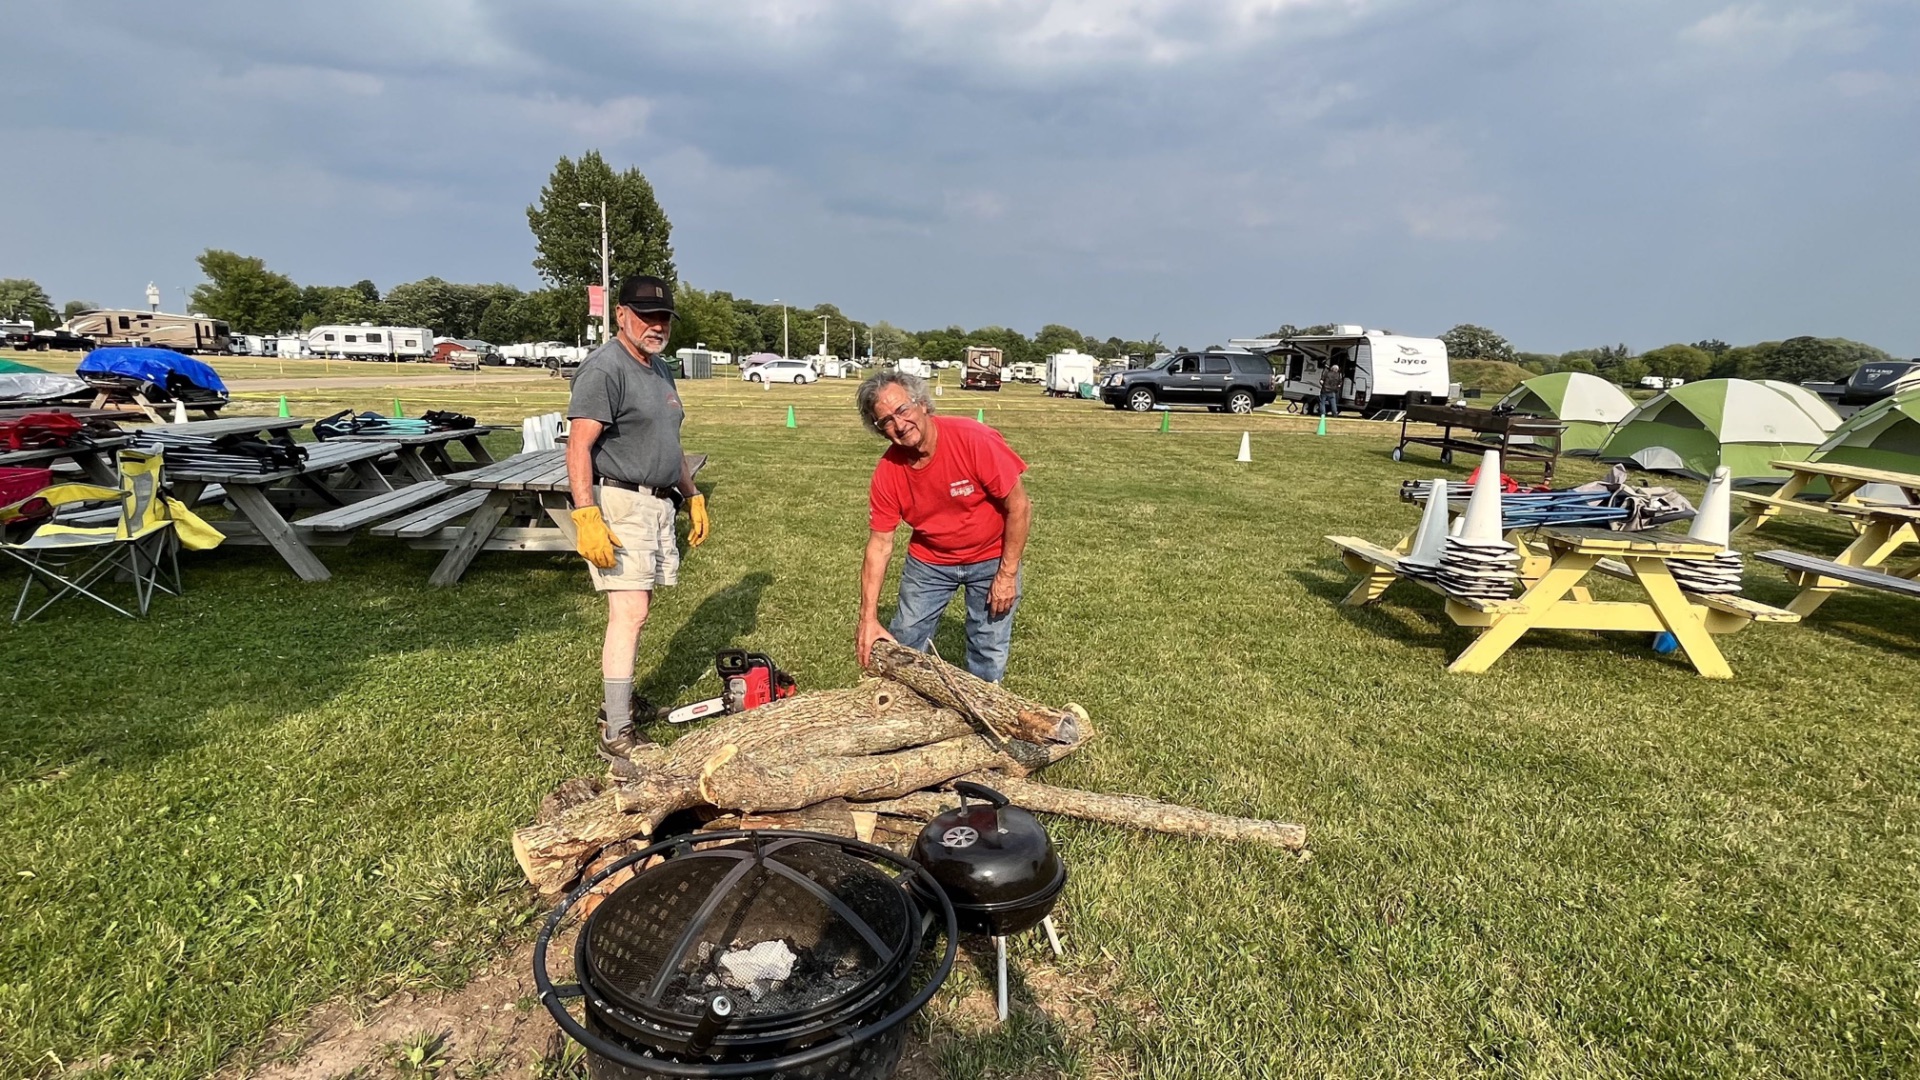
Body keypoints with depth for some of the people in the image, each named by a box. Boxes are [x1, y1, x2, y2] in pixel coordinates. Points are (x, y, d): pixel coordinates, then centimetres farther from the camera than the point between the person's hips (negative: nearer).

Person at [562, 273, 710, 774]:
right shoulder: (605, 369, -12)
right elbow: (579, 447, -19)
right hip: (619, 507, -9)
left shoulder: (659, 370, 18)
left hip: (658, 504, 9)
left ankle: (619, 700, 25)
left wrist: (692, 495, 23)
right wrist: (586, 517, -26)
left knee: (633, 609, 12)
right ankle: (617, 734, -9)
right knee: (629, 615, -13)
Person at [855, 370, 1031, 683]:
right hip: (929, 561, 3)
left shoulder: (974, 440, -27)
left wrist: (1007, 575, -16)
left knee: (989, 656, 4)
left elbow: (1019, 507, -20)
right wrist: (869, 618, -16)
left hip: (991, 559, -3)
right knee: (903, 646, 10)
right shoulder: (887, 472, -16)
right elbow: (879, 545, -11)